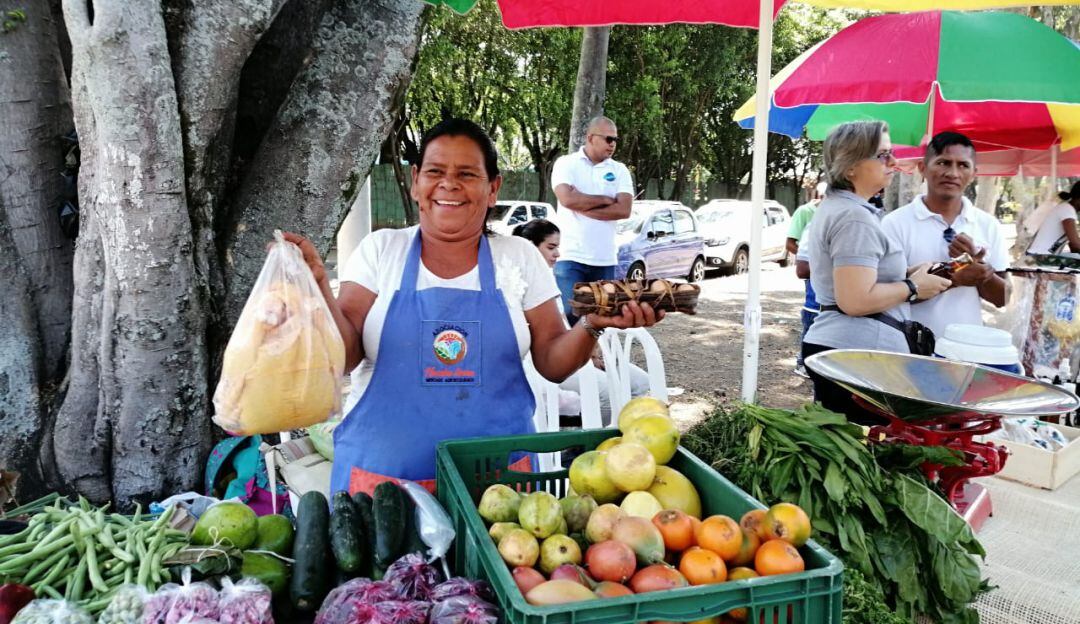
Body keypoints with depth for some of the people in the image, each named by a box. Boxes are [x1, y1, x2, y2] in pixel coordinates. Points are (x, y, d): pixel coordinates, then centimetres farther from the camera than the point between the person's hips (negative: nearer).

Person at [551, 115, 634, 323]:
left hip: (605, 259, 4)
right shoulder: (566, 163, 2)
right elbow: (567, 199, -16)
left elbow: (624, 210, -5)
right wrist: (606, 199, -5)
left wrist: (582, 206, -9)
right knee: (568, 315, -8)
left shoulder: (620, 170, 10)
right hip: (571, 257, -3)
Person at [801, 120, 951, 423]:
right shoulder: (855, 217, -15)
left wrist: (907, 274, 15)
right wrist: (912, 288, -8)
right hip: (859, 355, -10)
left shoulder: (833, 207, 16)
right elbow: (856, 301, -23)